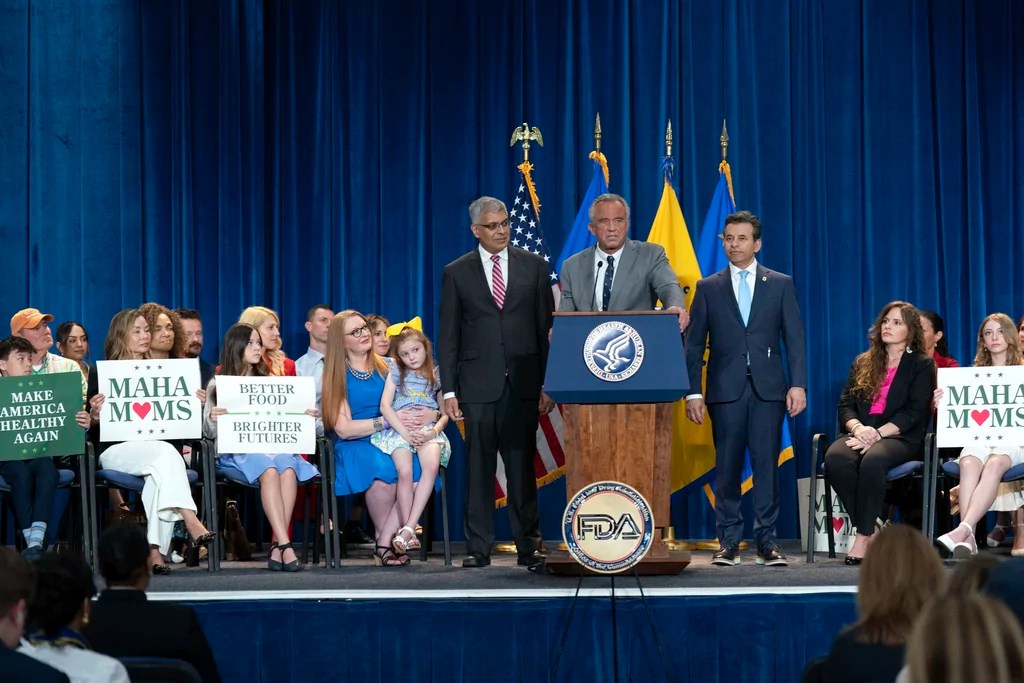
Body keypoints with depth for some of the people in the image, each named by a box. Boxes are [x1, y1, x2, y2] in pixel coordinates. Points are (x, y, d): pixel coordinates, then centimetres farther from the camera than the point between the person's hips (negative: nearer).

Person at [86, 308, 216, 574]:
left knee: (161, 473, -34)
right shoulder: (102, 375, 8)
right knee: (166, 453, -34)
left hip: (155, 447, 3)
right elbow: (91, 425, 3)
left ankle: (155, 550, -38)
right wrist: (95, 415, -19)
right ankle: (192, 524, -43)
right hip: (116, 450, -3)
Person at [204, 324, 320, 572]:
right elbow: (210, 433, 6)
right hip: (236, 450, -3)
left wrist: (307, 419, -4)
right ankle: (285, 546, -44)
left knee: (288, 468, -34)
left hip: (273, 446, 3)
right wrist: (212, 419, -17)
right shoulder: (218, 384, 14)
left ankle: (277, 548, -38)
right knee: (269, 470, -36)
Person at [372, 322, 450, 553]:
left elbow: (446, 412, 14)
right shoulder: (395, 372, 10)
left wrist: (434, 430, -8)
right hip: (398, 429, -1)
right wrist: (405, 432, -12)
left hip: (427, 430, 1)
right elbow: (385, 406, 0)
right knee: (405, 473, -27)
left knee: (432, 465, -30)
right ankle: (409, 532, -18)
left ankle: (408, 529, -31)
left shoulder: (436, 375, 15)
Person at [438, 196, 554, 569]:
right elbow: (448, 337, 5)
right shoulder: (456, 273, 6)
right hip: (478, 384, 0)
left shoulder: (533, 266, 8)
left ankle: (528, 546, 5)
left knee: (522, 467, 1)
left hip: (523, 383, 0)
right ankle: (478, 548, 4)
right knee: (479, 468, 1)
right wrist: (448, 390, -1)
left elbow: (547, 327, 7)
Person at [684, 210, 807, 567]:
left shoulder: (780, 284, 10)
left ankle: (767, 540, 3)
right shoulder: (708, 288, 10)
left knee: (766, 464, -2)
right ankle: (728, 541, 6)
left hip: (768, 388, 0)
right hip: (726, 389, 0)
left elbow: (794, 338, 6)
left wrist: (798, 384, -4)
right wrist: (693, 392, -1)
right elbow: (694, 344, 7)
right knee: (727, 466, 0)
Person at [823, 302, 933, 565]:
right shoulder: (862, 363, 22)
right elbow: (845, 404, 12)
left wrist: (877, 434, -17)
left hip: (900, 437, -4)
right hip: (860, 433, 4)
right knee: (835, 458, -33)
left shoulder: (922, 365, 10)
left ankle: (864, 536, -31)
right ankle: (872, 532, -25)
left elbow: (914, 412, -3)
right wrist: (858, 428, -12)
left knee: (873, 460, -39)